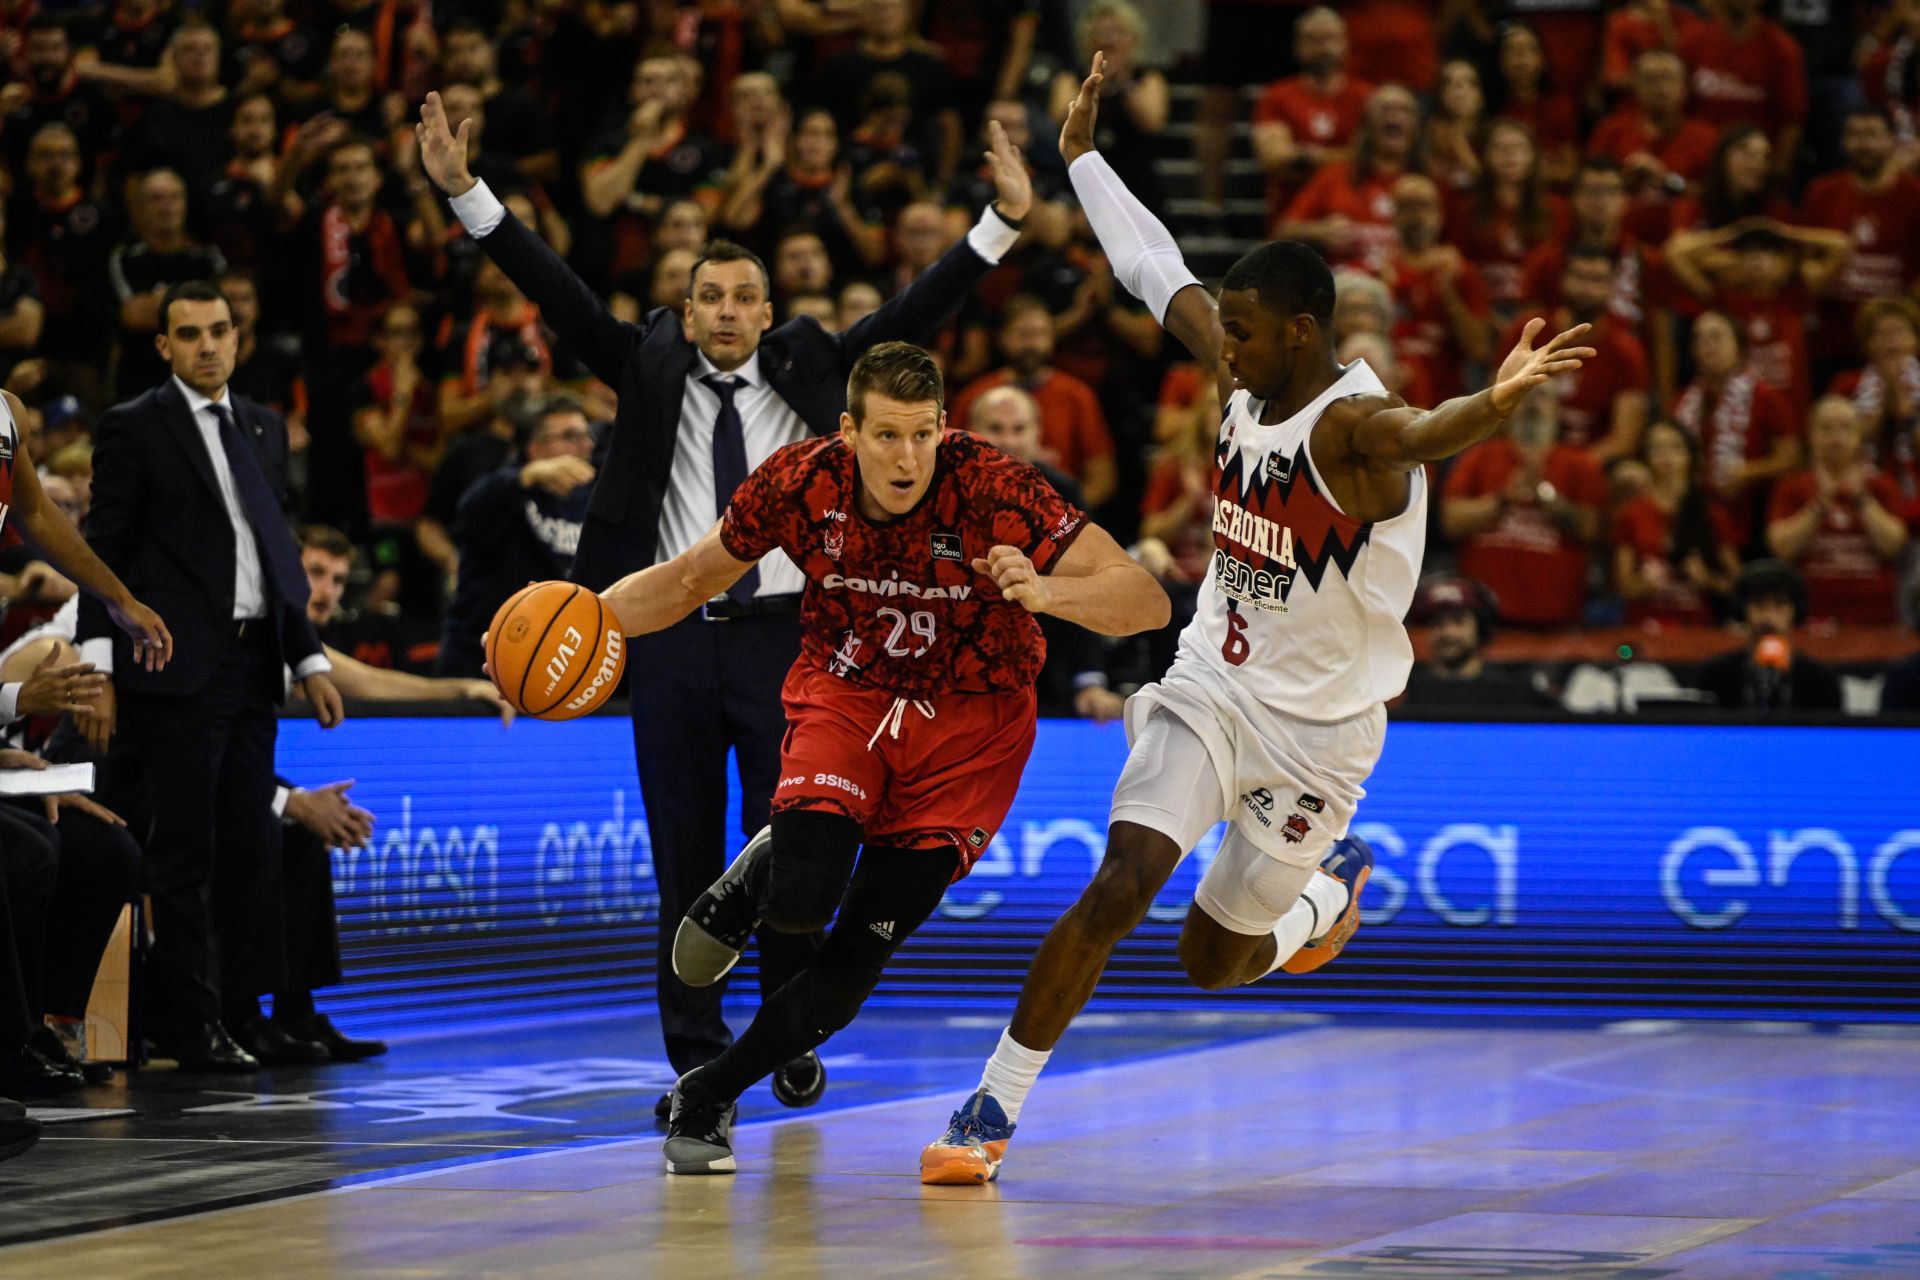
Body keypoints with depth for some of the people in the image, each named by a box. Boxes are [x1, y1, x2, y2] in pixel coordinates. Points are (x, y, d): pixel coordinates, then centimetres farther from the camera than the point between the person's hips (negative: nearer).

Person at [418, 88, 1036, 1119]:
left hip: (780, 636, 0)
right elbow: (558, 295, 1)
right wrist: (463, 190, -8)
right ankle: (697, 1064, 8)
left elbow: (911, 315, 0)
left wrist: (1001, 223, -10)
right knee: (685, 864, 3)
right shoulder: (650, 370, 7)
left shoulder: (807, 373, 7)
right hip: (673, 637, 0)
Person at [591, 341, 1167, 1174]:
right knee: (800, 901, -26)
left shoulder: (991, 487, -27)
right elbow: (693, 578, 1)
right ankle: (752, 879, 13)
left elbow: (1147, 602, -30)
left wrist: (1049, 591, -50)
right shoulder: (802, 481, -18)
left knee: (856, 957, -5)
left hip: (969, 728, -1)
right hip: (846, 694, 1)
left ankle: (709, 1098, 18)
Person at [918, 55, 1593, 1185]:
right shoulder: (1247, 381, -3)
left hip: (1319, 727, -4)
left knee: (1214, 961, 8)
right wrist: (1082, 153, 20)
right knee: (1122, 886, -16)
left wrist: (1498, 402, -72)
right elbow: (1161, 275, 14)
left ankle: (1335, 884, 42)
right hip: (1213, 685, 5)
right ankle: (993, 1113, -9)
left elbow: (1426, 436, -49)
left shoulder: (1354, 423, -24)